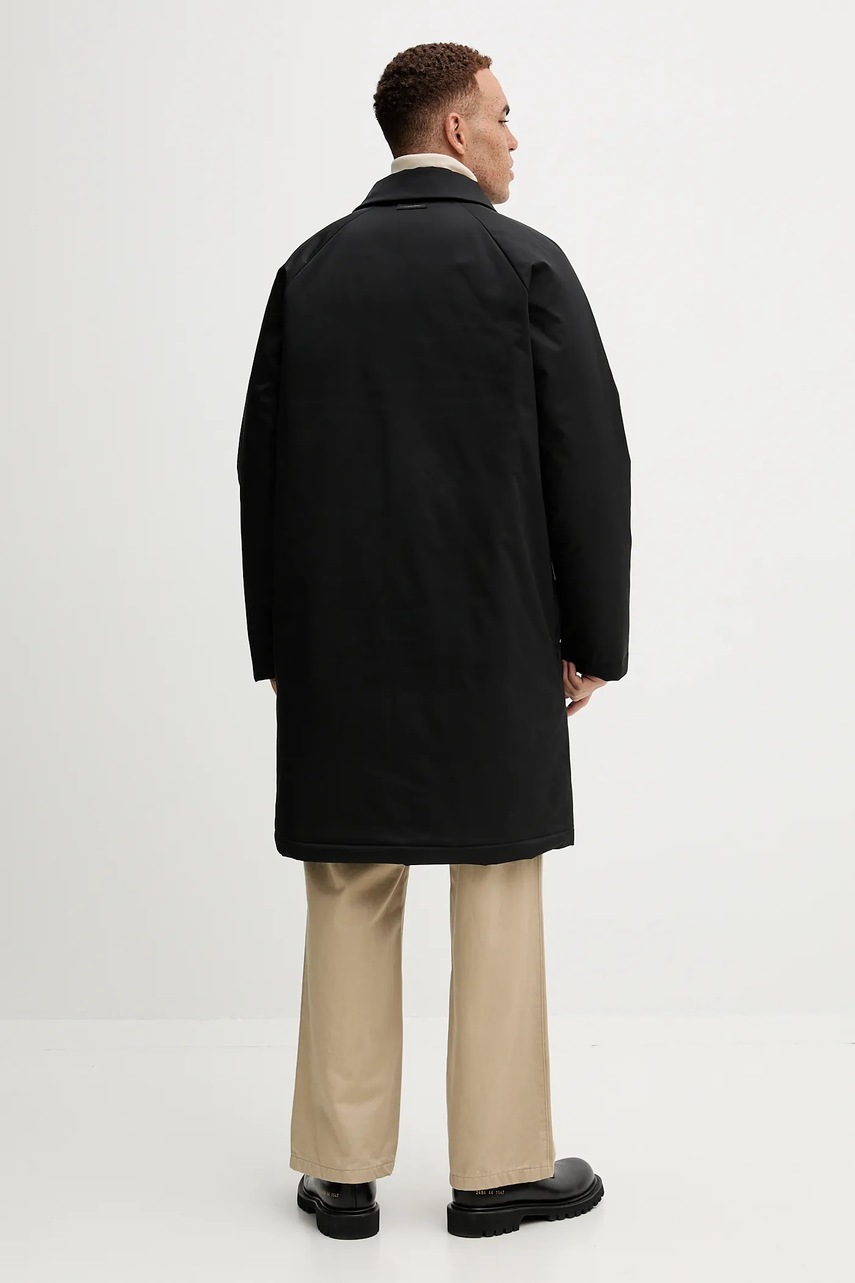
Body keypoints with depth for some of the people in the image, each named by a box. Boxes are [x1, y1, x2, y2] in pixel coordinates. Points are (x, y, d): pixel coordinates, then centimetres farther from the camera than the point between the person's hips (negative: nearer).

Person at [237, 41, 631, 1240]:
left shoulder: (309, 268, 7)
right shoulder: (526, 261, -4)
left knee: (350, 899, 10)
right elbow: (589, 457, -8)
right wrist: (594, 635, 1)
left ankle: (342, 1170, 16)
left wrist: (278, 643, 12)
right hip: (491, 635, -3)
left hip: (337, 637, 3)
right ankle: (499, 1168, 15)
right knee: (498, 896, 7)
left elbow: (263, 462, 6)